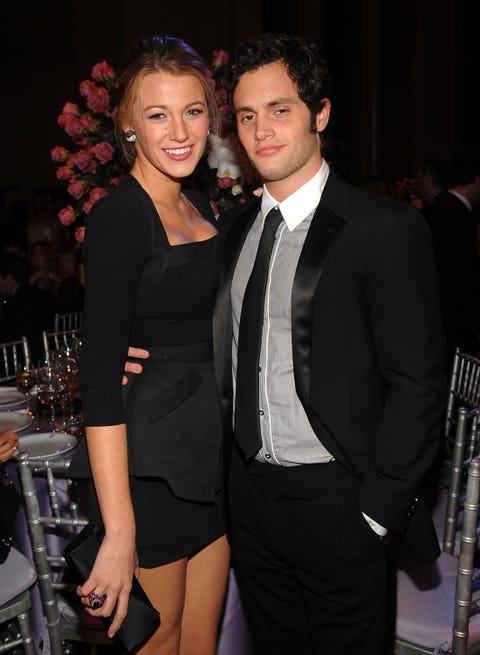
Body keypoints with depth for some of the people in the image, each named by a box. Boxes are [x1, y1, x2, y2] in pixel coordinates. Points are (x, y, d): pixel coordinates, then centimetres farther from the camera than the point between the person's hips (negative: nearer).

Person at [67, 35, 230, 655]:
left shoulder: (202, 207, 9)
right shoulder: (120, 216, -16)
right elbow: (98, 375, -23)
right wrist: (120, 532, -24)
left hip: (210, 451, 7)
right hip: (150, 460, -7)